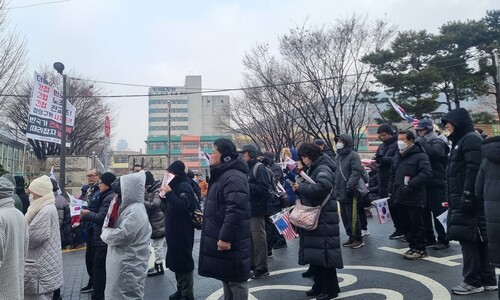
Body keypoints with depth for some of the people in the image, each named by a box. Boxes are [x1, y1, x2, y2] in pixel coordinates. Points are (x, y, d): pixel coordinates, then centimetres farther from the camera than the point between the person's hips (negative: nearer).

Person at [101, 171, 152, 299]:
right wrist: (108, 232, -10)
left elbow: (122, 235, -27)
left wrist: (105, 233, -10)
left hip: (129, 264, -10)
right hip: (120, 261, 10)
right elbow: (109, 224, 12)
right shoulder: (126, 206, 10)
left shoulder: (136, 211, -23)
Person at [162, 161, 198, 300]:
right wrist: (165, 196, 5)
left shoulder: (184, 186, -16)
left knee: (184, 261, -3)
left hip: (182, 232, -10)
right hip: (175, 231, 10)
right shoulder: (177, 185, 14)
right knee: (176, 260, 17)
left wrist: (169, 193, -30)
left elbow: (183, 205, -30)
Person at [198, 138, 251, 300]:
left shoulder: (234, 177, -21)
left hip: (231, 240, -10)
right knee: (226, 277, 21)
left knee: (236, 279, 3)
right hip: (221, 237, 10)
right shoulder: (222, 174, 13)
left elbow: (236, 210, -30)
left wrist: (226, 237, -27)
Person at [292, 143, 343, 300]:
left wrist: (301, 188, -20)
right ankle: (319, 286, 26)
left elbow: (323, 187, -32)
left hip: (324, 219, -9)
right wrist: (299, 188, -2)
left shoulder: (323, 169, -14)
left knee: (324, 253, -2)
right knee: (315, 253, 14)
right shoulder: (313, 169, 15)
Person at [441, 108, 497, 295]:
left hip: (469, 200, -10)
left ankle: (473, 281, 1)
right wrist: (453, 199, 20)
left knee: (467, 237, -6)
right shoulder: (461, 141, 20)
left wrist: (467, 196, -24)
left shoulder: (471, 139, -10)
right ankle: (487, 279, 19)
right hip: (462, 200, 10)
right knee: (479, 238, 12)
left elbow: (474, 170, -20)